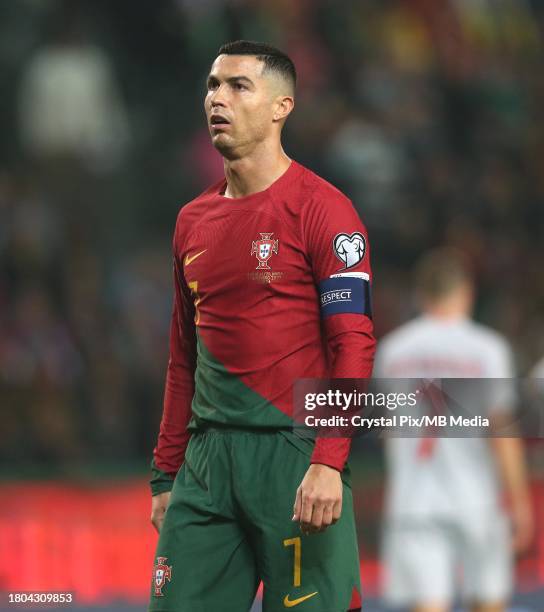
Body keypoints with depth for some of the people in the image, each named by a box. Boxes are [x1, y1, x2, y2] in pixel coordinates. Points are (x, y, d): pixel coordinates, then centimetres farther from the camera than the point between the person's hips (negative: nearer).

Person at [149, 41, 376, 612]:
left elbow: (353, 344, -11)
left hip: (294, 451, -6)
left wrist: (328, 463, -21)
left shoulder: (320, 209, -5)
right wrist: (165, 476, 16)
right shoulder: (193, 220, 14)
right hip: (206, 457, 6)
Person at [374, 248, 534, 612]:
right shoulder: (486, 348, -5)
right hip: (477, 501, -2)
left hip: (412, 509, 2)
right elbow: (502, 433, -8)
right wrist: (520, 502, -3)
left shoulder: (391, 350, 6)